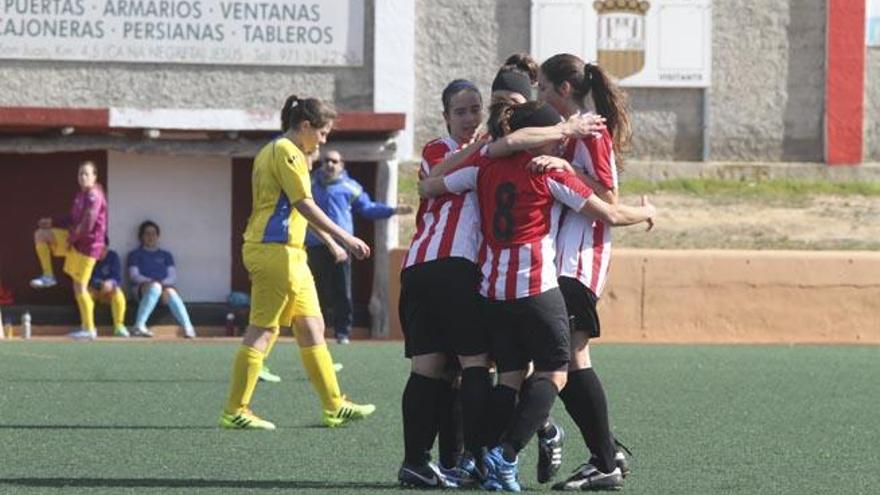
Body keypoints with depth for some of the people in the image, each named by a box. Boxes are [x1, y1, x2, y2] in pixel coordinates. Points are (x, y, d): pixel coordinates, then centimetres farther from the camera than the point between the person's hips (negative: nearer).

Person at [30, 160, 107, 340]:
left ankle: (89, 329, -3)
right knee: (41, 234, 7)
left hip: (88, 244, -9)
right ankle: (48, 276, 6)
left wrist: (70, 239, -14)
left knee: (80, 286, -8)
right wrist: (52, 222, 12)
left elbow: (87, 224, -22)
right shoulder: (81, 195, 14)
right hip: (75, 240, 9)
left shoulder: (94, 196, -16)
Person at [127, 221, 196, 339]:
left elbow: (173, 276, 12)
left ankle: (188, 328, -54)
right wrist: (152, 281, -14)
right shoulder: (135, 255, 18)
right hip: (143, 287, -2)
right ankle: (139, 326, -46)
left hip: (165, 285, 2)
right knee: (155, 287, -40)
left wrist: (163, 284, -11)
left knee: (171, 292, -37)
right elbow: (134, 276, 3)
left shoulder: (166, 255, 26)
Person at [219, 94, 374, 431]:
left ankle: (334, 406, 16)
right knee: (262, 330, -7)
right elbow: (305, 204, -18)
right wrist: (345, 238, -18)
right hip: (275, 250, -11)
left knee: (311, 327, 12)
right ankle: (234, 412, -4)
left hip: (288, 253, 11)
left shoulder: (272, 151, 20)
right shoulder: (287, 152, -11)